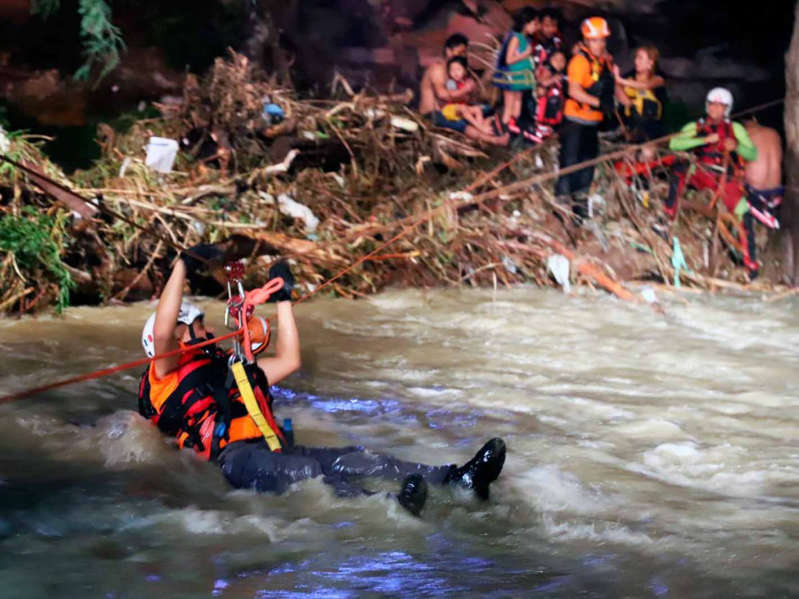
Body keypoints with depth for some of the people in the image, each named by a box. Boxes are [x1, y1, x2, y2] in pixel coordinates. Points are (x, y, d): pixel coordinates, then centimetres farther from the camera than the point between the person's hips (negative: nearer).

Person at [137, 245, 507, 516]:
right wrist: (183, 265, -6)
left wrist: (282, 299, 39)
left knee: (351, 460, -17)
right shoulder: (166, 378, 14)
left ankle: (457, 479, -36)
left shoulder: (231, 369, 37)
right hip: (235, 459, -7)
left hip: (277, 452, 7)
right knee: (307, 470, -35)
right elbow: (161, 331, -6)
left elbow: (288, 360, 39)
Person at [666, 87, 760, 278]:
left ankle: (750, 261, -12)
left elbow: (753, 155, 1)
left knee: (744, 214, -20)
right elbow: (674, 144, -8)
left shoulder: (735, 129, 9)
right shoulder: (696, 127, 9)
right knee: (681, 167, -30)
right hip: (702, 175, 0)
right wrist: (704, 140, -17)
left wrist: (737, 147, -21)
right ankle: (669, 215, -29)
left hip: (727, 178, 0)